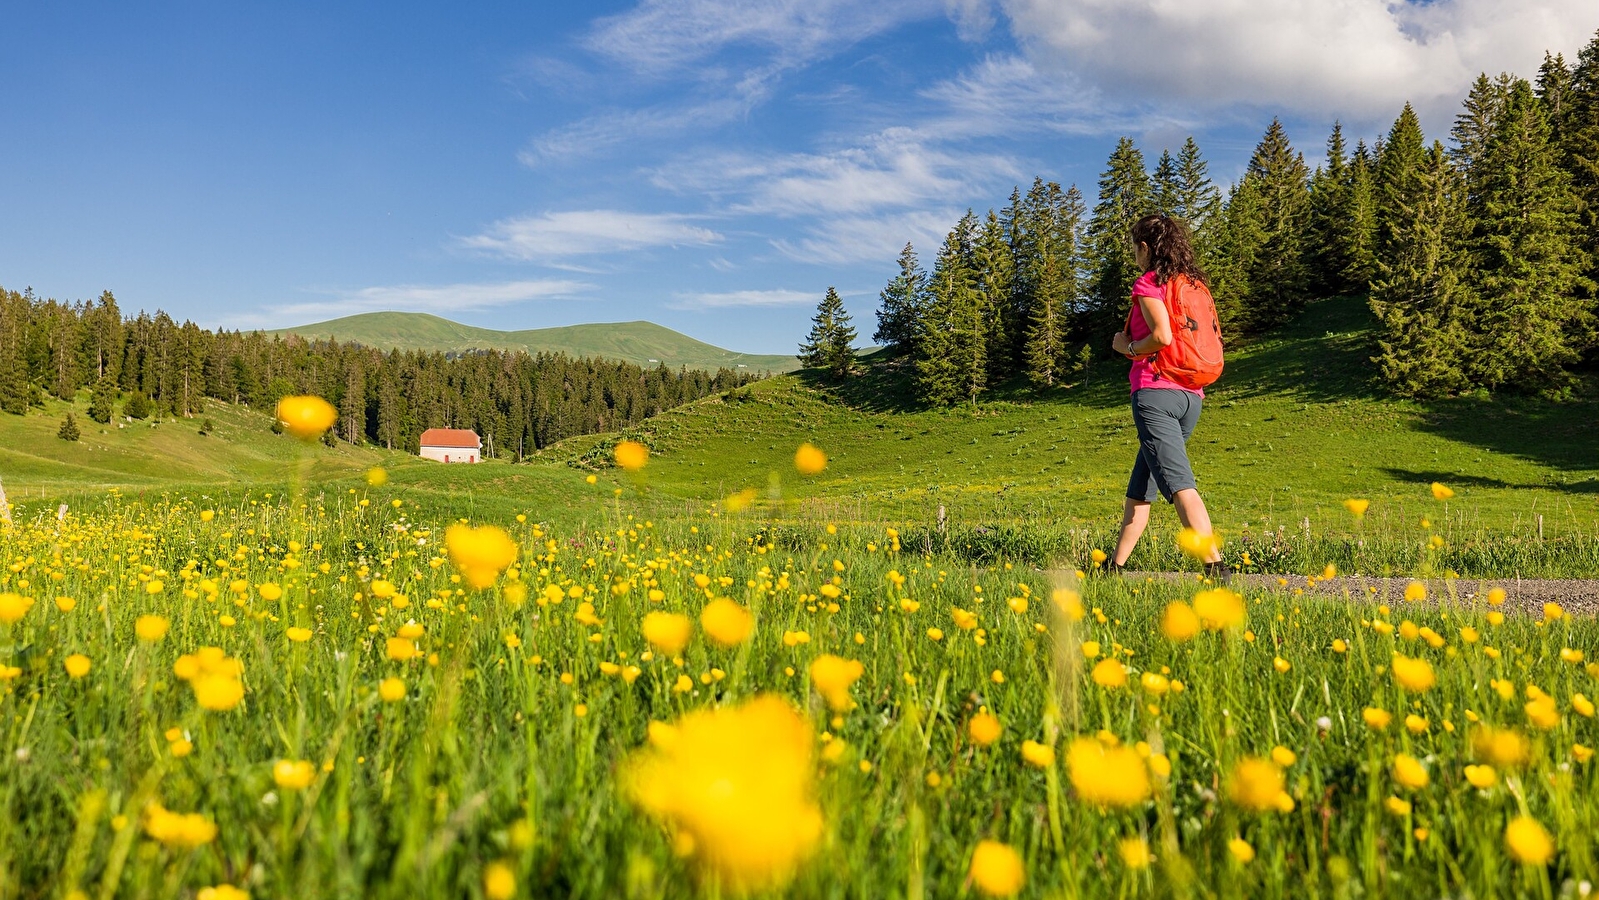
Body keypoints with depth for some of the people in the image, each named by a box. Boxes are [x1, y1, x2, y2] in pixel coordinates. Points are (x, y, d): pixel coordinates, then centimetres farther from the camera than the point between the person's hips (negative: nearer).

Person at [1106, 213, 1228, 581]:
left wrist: (1127, 347, -2)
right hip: (1191, 396, 8)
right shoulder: (1195, 284, 17)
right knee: (1140, 488, 16)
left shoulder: (1149, 283, -4)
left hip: (1156, 391, -8)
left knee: (1180, 485, -16)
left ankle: (1216, 567, -25)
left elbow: (1163, 336, -19)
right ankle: (1115, 566, 21)